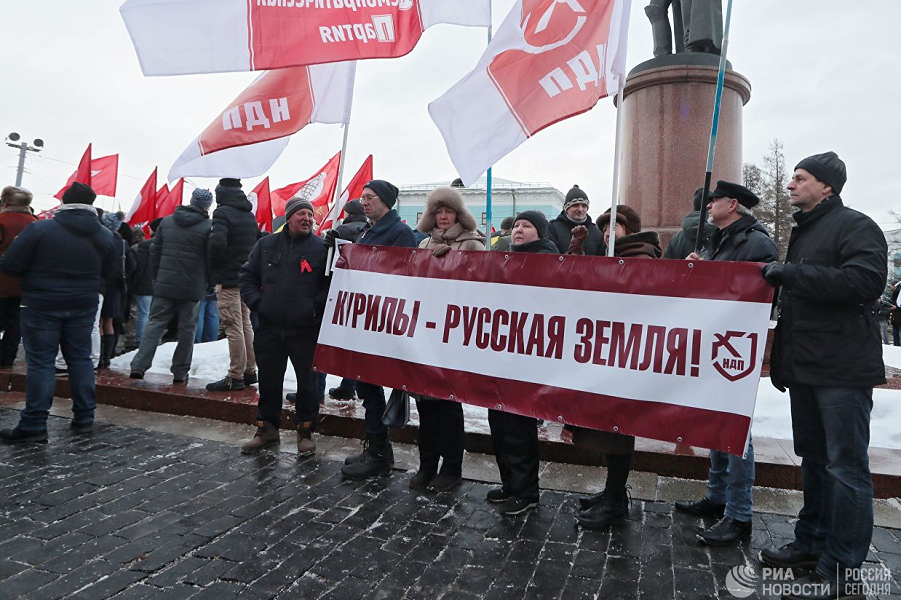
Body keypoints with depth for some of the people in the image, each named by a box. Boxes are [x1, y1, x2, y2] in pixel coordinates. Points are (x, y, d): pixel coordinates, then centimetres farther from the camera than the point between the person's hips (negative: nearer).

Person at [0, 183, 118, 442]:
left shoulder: (39, 229, -13)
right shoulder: (104, 235, 0)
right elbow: (112, 272, 9)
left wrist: (39, 269, 9)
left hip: (41, 305, -3)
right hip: (83, 306, 4)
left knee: (40, 362, 2)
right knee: (80, 359, 11)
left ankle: (33, 425, 4)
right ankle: (84, 418, 16)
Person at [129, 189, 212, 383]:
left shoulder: (167, 221, 8)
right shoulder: (208, 226, -7)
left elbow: (154, 251, 11)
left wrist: (157, 277, 18)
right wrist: (206, 282, 8)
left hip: (164, 284, 3)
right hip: (192, 287, -3)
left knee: (155, 323, 11)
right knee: (187, 329, 6)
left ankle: (139, 366, 2)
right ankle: (180, 372, 11)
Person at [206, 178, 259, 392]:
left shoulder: (223, 213, -11)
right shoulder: (249, 215, 14)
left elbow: (217, 243, -23)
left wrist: (213, 268, -8)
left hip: (228, 278, -8)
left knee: (234, 328, -6)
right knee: (246, 325, 14)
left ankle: (235, 377, -3)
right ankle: (249, 371, 20)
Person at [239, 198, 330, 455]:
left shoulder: (321, 248, -3)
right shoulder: (266, 245, 7)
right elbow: (248, 276, 13)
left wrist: (316, 306, -14)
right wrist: (256, 302, 0)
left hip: (306, 330, -3)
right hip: (269, 329, 3)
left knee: (307, 382, 7)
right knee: (269, 381, 13)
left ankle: (305, 431, 22)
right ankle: (267, 429, 29)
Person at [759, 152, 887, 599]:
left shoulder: (855, 226, -8)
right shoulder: (804, 231, 19)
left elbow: (867, 281, -25)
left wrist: (792, 273, -23)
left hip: (842, 371, -9)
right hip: (805, 367, 9)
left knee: (846, 467, -1)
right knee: (813, 459, 17)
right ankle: (812, 542, 30)